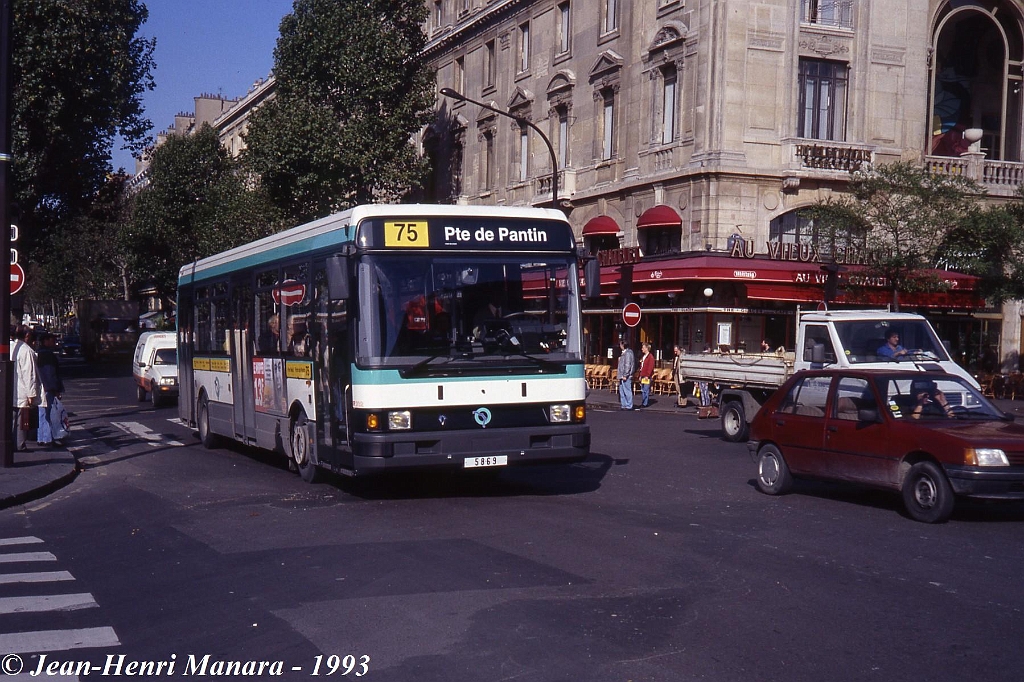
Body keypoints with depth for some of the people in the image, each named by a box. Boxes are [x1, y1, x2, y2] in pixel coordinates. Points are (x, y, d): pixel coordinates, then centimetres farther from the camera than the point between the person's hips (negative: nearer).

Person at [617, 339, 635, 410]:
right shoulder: (623, 353, 16)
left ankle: (629, 406, -3)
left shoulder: (628, 353, -14)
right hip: (622, 376, 11)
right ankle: (623, 405, 19)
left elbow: (627, 365, -19)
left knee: (627, 391, -6)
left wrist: (625, 375, -20)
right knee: (622, 391, 13)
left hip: (626, 376, -11)